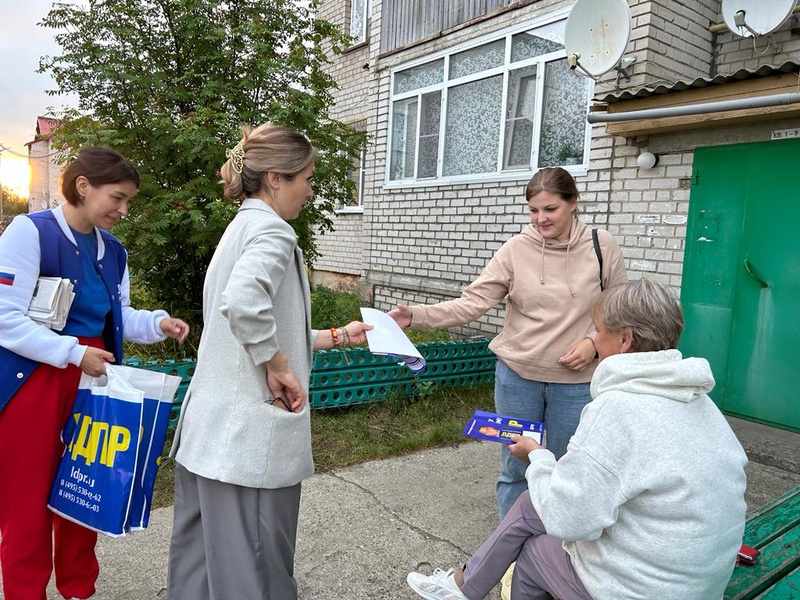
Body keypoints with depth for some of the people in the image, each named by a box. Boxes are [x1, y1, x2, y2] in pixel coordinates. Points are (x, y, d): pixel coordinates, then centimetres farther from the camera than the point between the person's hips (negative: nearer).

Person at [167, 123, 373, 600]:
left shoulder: (242, 228, 16)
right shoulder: (272, 230, -13)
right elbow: (243, 302, -34)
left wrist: (336, 337, 21)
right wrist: (279, 368, -20)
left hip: (212, 428, 10)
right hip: (251, 436, -9)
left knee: (201, 561, 21)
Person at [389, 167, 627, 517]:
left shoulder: (601, 246, -5)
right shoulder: (517, 249, -8)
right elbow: (472, 303, -13)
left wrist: (593, 341, -13)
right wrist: (416, 316, -25)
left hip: (576, 381, 0)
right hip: (517, 374, 0)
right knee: (515, 469, 14)